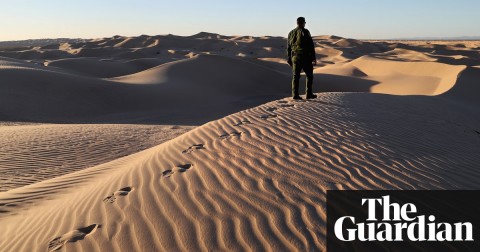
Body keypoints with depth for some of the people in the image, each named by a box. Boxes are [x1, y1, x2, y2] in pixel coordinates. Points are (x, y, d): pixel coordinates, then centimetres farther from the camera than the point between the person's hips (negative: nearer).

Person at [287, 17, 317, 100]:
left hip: (295, 57, 5)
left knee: (296, 77, 6)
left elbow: (288, 47, 14)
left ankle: (295, 95, 1)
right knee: (309, 76, 6)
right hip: (305, 57, -5)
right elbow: (311, 45, -10)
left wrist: (289, 59, 20)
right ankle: (309, 94, 5)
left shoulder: (291, 33, 11)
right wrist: (313, 57, -6)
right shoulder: (305, 32, -6)